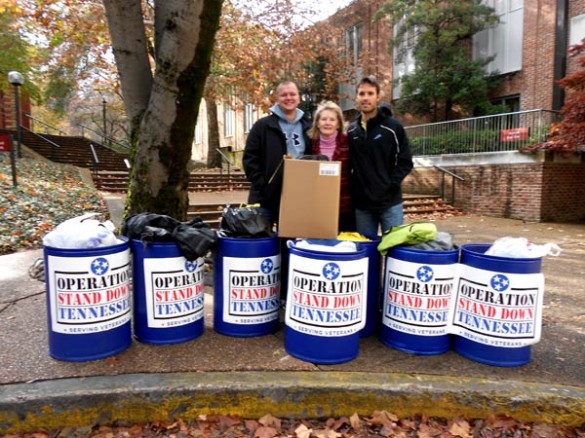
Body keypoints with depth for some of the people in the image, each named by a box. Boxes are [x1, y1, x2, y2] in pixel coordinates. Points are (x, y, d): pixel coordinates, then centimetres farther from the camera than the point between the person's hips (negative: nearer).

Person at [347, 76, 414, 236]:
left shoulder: (393, 127, -3)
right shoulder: (351, 131, 8)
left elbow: (405, 162, -4)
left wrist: (390, 185, -13)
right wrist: (351, 188, 1)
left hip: (390, 202, -3)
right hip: (361, 203, 4)